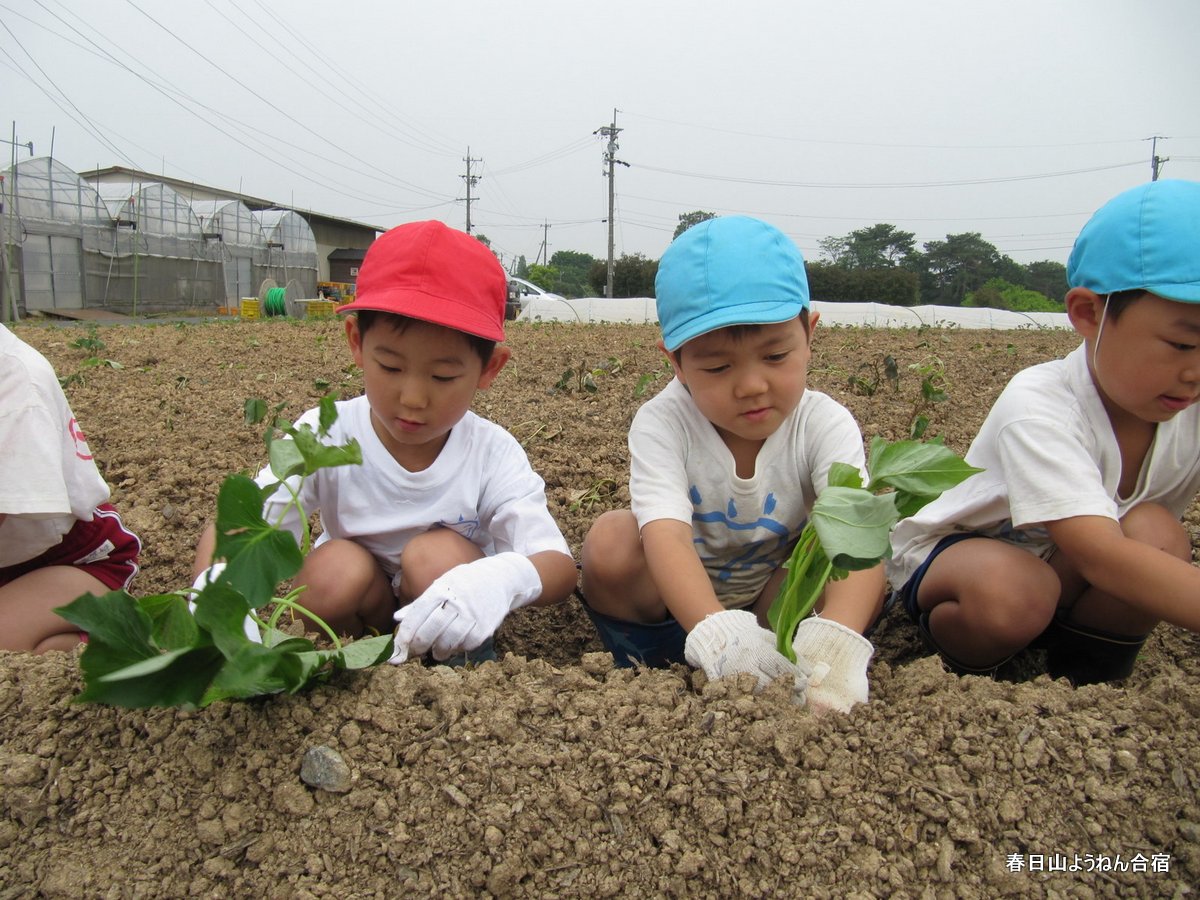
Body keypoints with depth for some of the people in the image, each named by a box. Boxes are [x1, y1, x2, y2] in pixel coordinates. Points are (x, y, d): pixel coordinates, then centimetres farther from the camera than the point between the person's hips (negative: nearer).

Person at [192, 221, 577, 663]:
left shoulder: (493, 454, -23)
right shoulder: (324, 437, -20)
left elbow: (559, 566, -32)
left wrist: (503, 576, -57)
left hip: (450, 625, -1)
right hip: (357, 612, 1)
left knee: (437, 554, -30)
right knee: (337, 567, -30)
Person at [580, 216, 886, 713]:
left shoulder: (826, 425, -20)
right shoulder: (661, 424, -23)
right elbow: (666, 534, -39)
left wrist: (837, 639, -58)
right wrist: (718, 633, -59)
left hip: (777, 592, 1)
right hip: (679, 595, 0)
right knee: (609, 541, -31)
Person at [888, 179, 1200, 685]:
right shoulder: (1039, 406, -31)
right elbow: (1100, 555, -42)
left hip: (1068, 575, 5)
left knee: (1155, 533, -25)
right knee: (1013, 593, -39)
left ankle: (1088, 682, -6)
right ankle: (951, 664, -6)